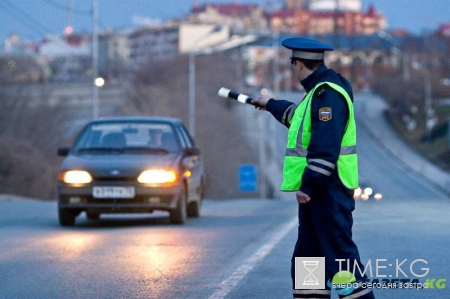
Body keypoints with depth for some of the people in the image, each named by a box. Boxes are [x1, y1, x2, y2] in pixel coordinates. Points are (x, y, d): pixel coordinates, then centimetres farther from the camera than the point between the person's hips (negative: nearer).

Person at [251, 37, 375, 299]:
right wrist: (271, 105, 54)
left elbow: (325, 148, -25)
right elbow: (300, 117, 40)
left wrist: (308, 185, -26)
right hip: (317, 190, 11)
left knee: (339, 254, -13)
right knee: (307, 256, 14)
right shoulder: (318, 91, 17)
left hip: (329, 190, -11)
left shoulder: (328, 94, -17)